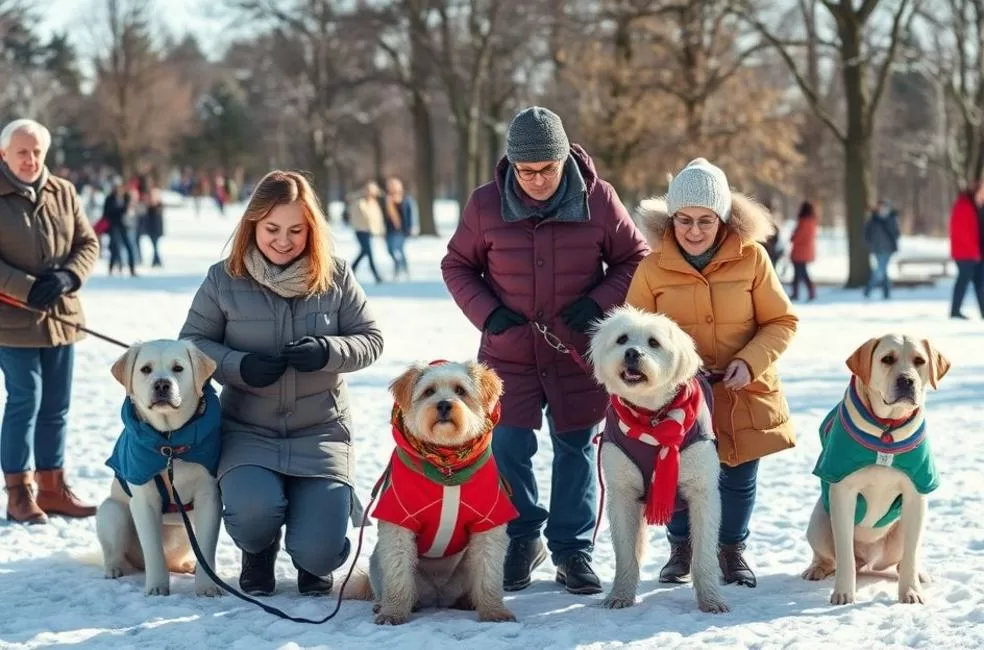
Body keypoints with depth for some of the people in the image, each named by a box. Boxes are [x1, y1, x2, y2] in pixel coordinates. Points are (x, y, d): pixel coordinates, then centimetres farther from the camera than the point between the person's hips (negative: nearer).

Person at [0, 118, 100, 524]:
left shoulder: (63, 193, 6)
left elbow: (88, 243, 8)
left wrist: (68, 277, -10)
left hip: (62, 315, 5)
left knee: (57, 405, 10)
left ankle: (51, 486, 20)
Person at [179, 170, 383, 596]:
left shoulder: (335, 276, 0)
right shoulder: (224, 279, -2)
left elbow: (370, 339, 4)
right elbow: (192, 343, 4)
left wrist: (327, 352, -18)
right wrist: (239, 366, -16)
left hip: (320, 432, 0)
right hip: (249, 430, 0)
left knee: (317, 553, -15)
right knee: (254, 511, -31)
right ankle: (258, 553, 11)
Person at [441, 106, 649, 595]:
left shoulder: (598, 200, -8)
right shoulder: (485, 205, -7)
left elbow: (634, 260, 3)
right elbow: (457, 266, 6)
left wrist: (599, 302, -13)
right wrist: (486, 312, -9)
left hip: (579, 352, 0)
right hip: (508, 352, 0)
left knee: (576, 449, 7)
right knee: (507, 448, 0)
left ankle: (572, 549, 20)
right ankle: (523, 539, 21)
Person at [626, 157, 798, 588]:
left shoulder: (751, 257, -9)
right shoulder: (653, 267, -8)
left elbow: (781, 321, -2)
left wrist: (750, 361, -16)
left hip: (743, 391, 0)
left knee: (739, 478, 10)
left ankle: (732, 548, 36)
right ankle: (681, 548, 31)